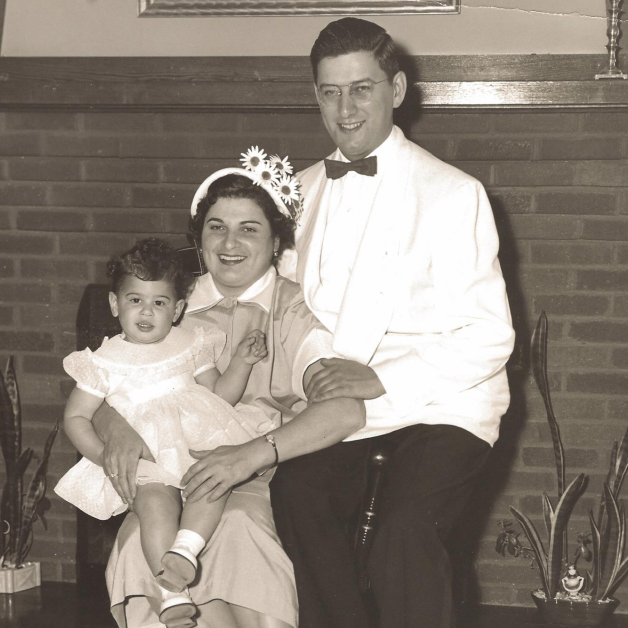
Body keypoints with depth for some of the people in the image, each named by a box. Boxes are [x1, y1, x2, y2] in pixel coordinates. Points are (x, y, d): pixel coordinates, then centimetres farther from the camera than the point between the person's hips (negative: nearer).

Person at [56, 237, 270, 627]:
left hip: (196, 438, 3)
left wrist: (242, 363, 2)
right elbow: (76, 417, 10)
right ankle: (173, 592, -36)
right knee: (156, 499, -33)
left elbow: (220, 396, 19)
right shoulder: (104, 362, 9)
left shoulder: (190, 346, 15)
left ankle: (186, 548, -42)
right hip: (142, 458, -2)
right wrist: (102, 454, -6)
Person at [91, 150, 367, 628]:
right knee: (143, 544, -30)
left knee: (235, 530, -35)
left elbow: (346, 410, -14)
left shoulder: (294, 311, 3)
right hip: (171, 476, 3)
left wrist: (251, 455, -26)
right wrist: (116, 426, -11)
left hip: (265, 484, -2)